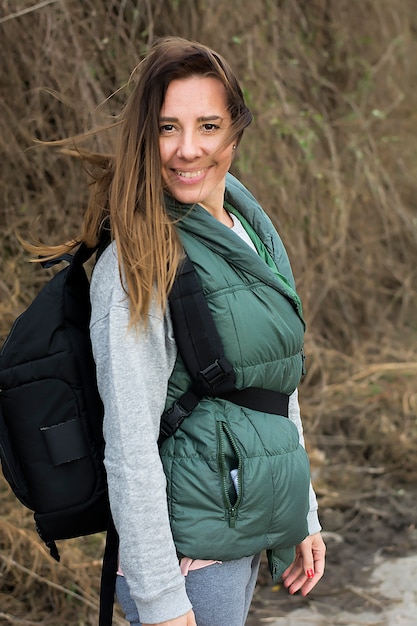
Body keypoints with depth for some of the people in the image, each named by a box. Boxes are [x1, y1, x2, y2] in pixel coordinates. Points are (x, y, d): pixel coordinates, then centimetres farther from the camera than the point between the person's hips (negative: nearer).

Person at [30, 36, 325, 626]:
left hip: (250, 530, 8)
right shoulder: (140, 264, -18)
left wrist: (303, 517, 16)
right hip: (191, 549, -8)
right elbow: (130, 447, -20)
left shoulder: (256, 231, 6)